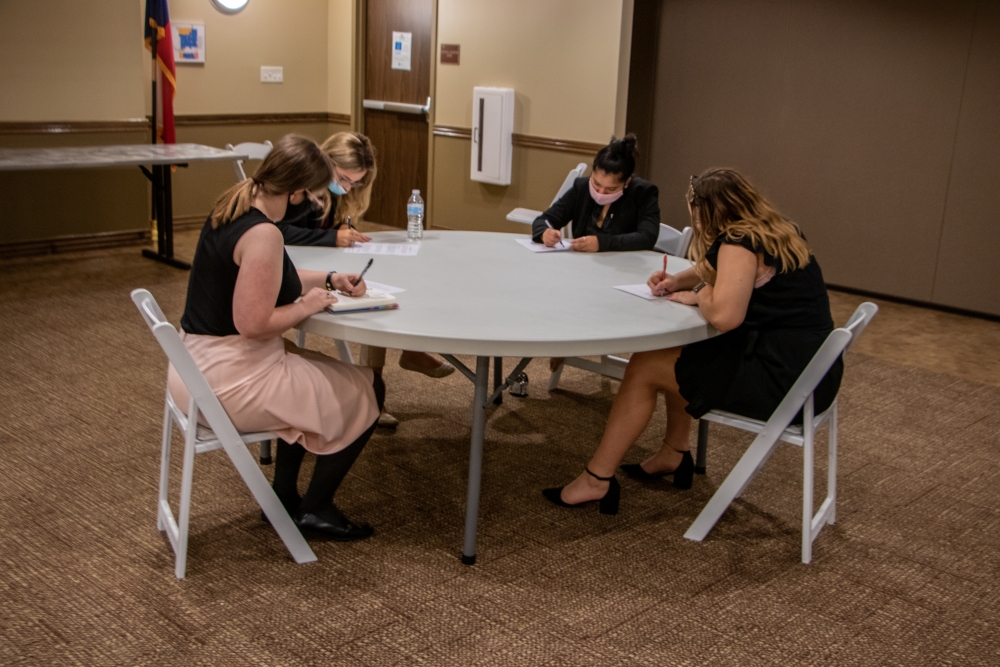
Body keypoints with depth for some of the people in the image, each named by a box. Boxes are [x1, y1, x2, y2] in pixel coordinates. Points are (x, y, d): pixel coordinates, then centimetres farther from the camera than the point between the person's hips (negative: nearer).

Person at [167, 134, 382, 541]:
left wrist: (328, 279, 10)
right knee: (366, 393, 4)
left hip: (197, 367, 10)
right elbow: (253, 323, -27)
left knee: (313, 380, 32)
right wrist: (307, 306, -12)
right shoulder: (262, 234, -25)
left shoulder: (234, 204, 5)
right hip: (230, 381, -10)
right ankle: (315, 509, 16)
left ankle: (284, 496, 34)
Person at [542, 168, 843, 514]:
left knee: (644, 367, -1)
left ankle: (597, 479, 5)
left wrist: (698, 294, -8)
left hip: (784, 380, -10)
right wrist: (676, 282, 8)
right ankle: (674, 454, 31)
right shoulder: (779, 232, 13)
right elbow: (714, 272, 27)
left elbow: (723, 315, -29)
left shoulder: (740, 243, -16)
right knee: (675, 351, 24)